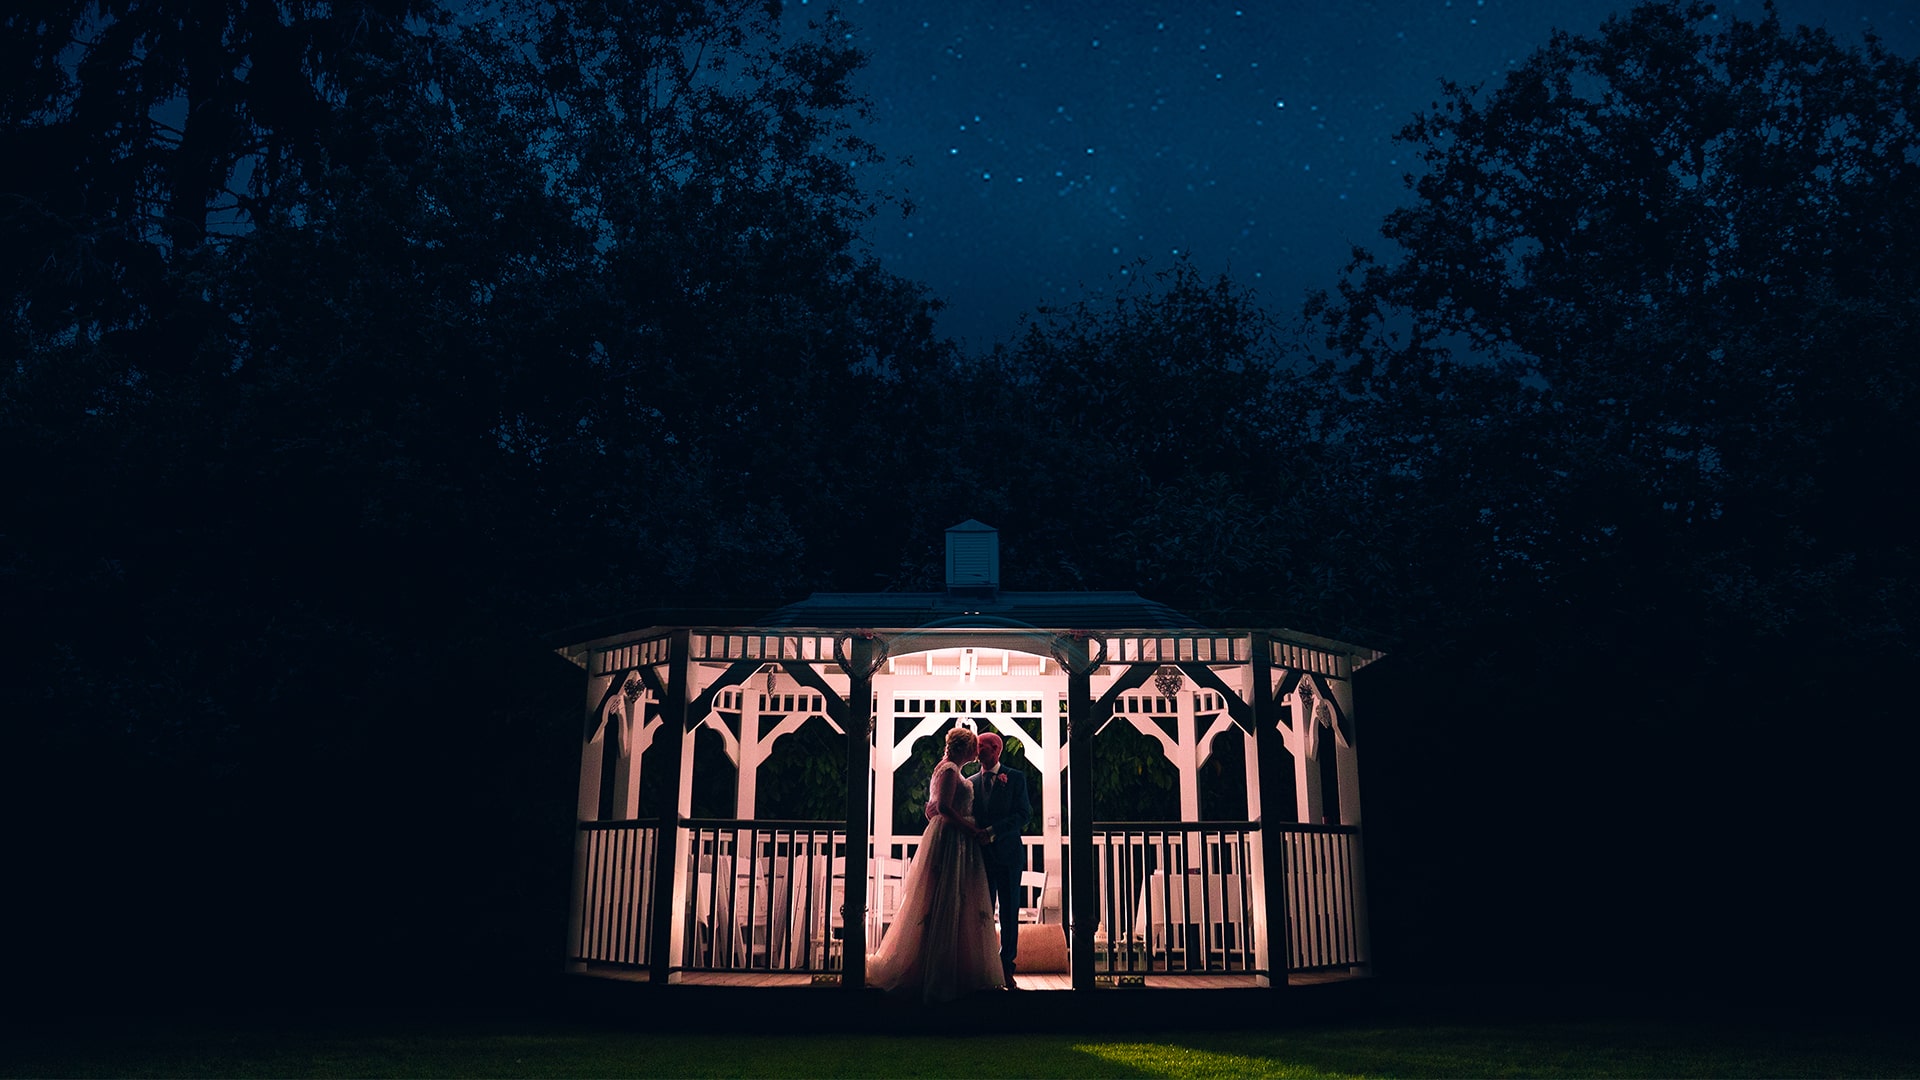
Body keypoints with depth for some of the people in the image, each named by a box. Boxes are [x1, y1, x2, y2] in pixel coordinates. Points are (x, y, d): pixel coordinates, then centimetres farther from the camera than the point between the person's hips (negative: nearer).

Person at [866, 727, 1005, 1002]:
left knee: (943, 907, 12)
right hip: (952, 843, -10)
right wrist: (971, 828, -17)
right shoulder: (950, 770, -12)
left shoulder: (944, 769, 18)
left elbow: (930, 810, 22)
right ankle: (940, 977, -5)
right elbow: (944, 807, -24)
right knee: (948, 905, -8)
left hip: (950, 841, 10)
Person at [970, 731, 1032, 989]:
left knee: (1009, 913, 2)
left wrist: (993, 830, -18)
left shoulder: (1015, 777, 2)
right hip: (980, 853, 2)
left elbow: (1024, 813, -8)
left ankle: (1006, 968, 10)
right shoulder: (971, 782, 12)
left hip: (1007, 853, -2)